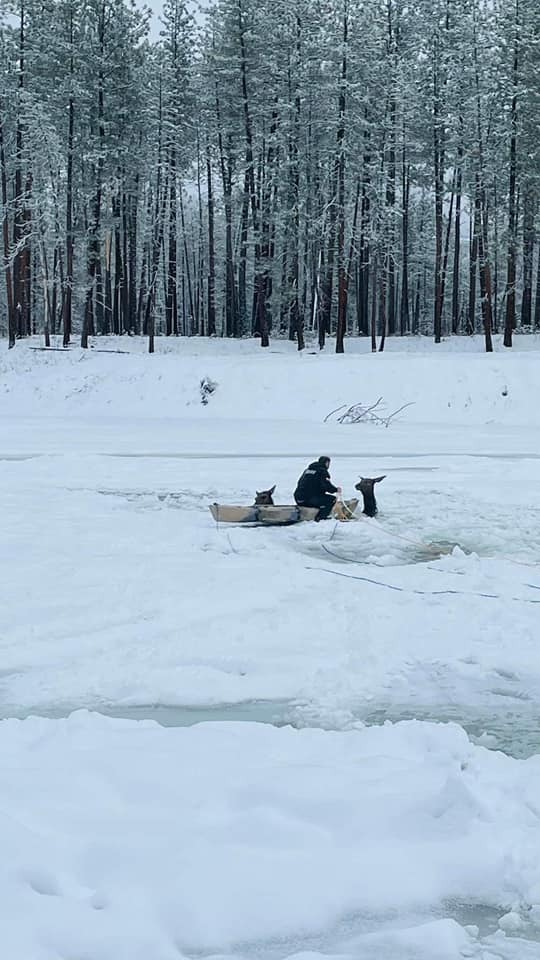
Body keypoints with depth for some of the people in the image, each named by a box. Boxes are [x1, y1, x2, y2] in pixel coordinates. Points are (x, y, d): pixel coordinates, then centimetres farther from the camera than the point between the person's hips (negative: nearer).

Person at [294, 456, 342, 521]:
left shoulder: (307, 469, 22)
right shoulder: (322, 471, -3)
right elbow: (326, 485, -13)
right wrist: (336, 489, 6)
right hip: (309, 499, -9)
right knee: (332, 499, -2)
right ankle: (320, 517, -12)